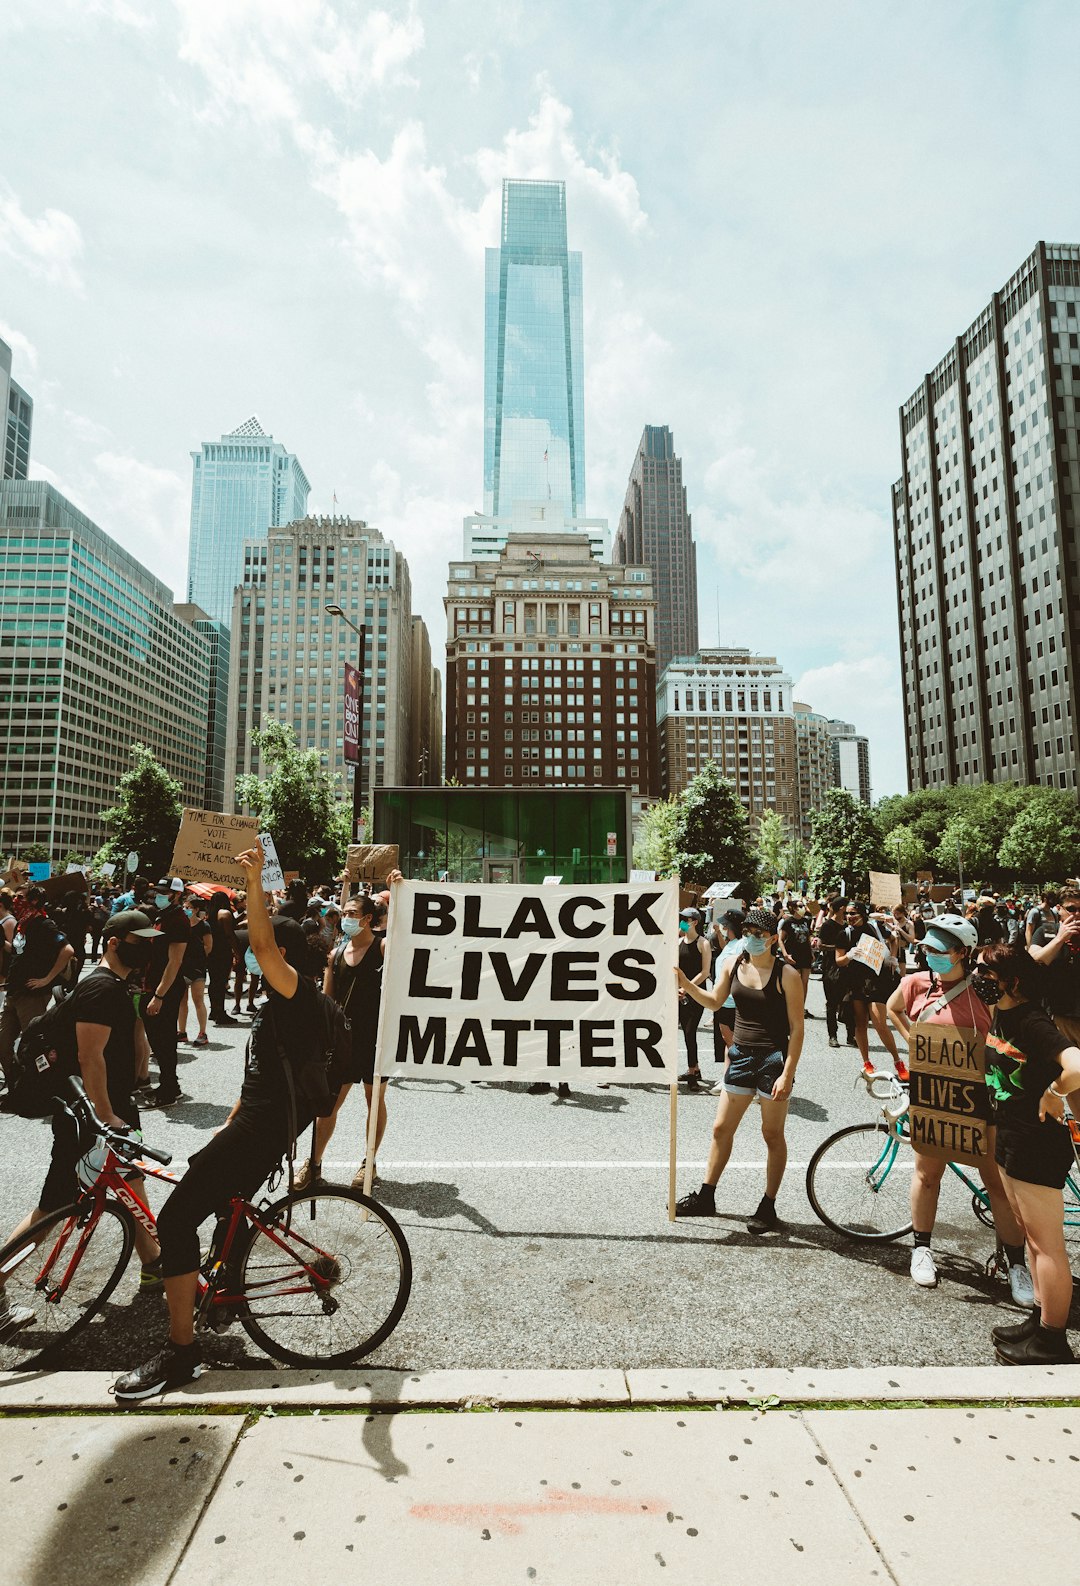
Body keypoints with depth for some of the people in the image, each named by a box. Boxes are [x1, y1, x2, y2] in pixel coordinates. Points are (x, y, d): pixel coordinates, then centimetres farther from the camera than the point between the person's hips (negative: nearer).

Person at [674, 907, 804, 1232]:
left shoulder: (786, 975, -13)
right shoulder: (734, 966, 1)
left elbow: (796, 1028, -11)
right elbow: (714, 1001, 5)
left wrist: (787, 1074, -16)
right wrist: (686, 984, -12)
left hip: (773, 1059, -5)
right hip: (741, 1055, 5)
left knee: (773, 1135, 8)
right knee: (722, 1129, 12)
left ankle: (768, 1207, 24)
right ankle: (706, 1197, 25)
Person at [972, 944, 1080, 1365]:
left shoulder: (1032, 1021, -25)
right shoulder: (1001, 1015, 4)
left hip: (1038, 1144, -9)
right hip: (1009, 1137, 10)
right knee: (1030, 1234, 21)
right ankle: (1039, 1318, 36)